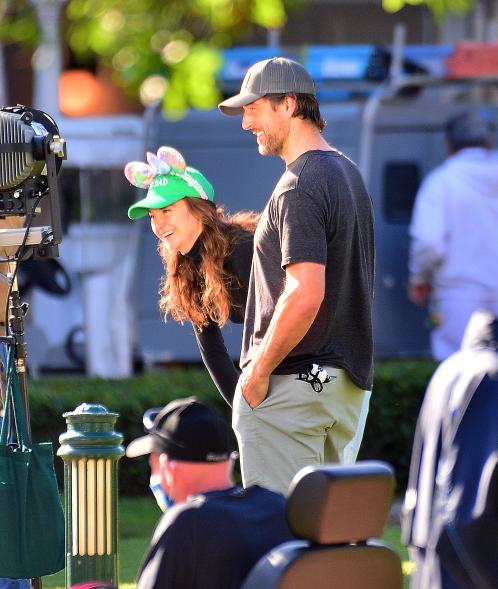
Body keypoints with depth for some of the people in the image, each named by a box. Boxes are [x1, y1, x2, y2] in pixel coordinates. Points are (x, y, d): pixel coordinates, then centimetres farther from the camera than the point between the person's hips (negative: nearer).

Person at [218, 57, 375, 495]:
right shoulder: (348, 172, 15)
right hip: (350, 382, 10)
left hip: (293, 383, -10)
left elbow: (306, 294, -26)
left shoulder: (300, 186, -16)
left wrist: (258, 372, -17)